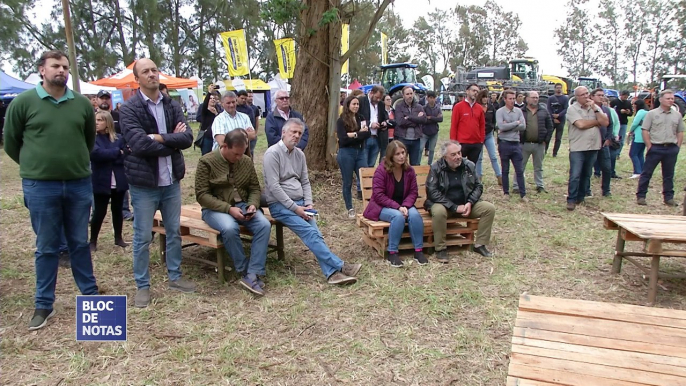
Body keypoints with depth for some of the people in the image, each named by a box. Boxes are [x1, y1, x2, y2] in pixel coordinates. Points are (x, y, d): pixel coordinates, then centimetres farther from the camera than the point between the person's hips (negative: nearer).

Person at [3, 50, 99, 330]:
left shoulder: (82, 103, 4)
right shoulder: (23, 102, -4)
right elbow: (11, 143, 5)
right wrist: (34, 166, 11)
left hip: (80, 184, 2)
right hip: (40, 187, -2)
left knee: (80, 244, 13)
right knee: (46, 248, 7)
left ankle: (90, 294, 27)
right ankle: (44, 305, 20)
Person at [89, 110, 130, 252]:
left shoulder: (119, 138, 2)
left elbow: (126, 155, -6)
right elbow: (97, 153, -22)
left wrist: (108, 156, -17)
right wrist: (118, 152, -14)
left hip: (118, 181, 3)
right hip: (101, 182, -3)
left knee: (117, 210, 14)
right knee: (99, 212, 2)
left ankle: (118, 238, 28)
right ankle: (93, 241, 15)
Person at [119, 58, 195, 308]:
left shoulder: (172, 106, 5)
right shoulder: (129, 109, -8)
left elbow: (187, 138, -6)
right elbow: (139, 144, -21)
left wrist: (159, 138, -18)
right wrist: (172, 141, -12)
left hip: (171, 180, 5)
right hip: (143, 182, -4)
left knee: (174, 232, 15)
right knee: (143, 237, 5)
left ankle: (175, 277, 30)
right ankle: (142, 286, 19)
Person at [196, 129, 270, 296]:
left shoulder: (246, 161, 4)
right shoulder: (207, 162, -9)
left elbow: (255, 188, 11)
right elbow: (202, 195, -13)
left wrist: (253, 204, -11)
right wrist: (228, 208, -22)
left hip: (242, 205, 4)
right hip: (216, 208, -4)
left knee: (264, 225, -24)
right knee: (229, 228, -36)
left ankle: (252, 275, -24)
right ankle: (244, 270, -15)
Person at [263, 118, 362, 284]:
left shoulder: (300, 154, 13)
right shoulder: (273, 153, -10)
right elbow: (273, 186, -16)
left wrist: (309, 204, -2)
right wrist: (294, 207, -17)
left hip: (300, 203, 6)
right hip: (280, 205, -6)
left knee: (316, 234, -18)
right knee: (311, 233, -22)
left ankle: (332, 272, -28)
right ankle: (340, 266, -21)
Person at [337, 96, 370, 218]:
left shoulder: (361, 118, 10)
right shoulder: (341, 121, -4)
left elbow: (368, 134, -1)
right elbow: (343, 139, -14)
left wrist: (354, 134, -14)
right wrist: (360, 134, -9)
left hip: (361, 152, 4)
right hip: (346, 153, -4)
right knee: (348, 183, 5)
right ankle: (350, 209, 15)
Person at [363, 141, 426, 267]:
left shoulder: (409, 170, -1)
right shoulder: (381, 170, -15)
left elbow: (413, 192, 0)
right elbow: (378, 195, -19)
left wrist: (405, 206, -20)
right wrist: (397, 207, -25)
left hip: (403, 205, 4)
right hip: (382, 207, -4)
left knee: (415, 215, -27)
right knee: (398, 216, -35)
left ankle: (419, 251, -17)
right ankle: (392, 253, -25)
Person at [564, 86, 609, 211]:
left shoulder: (595, 107, 10)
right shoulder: (572, 109, -5)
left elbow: (605, 122, -1)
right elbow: (581, 124, -19)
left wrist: (594, 109, -8)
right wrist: (596, 121, -3)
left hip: (593, 147, 5)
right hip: (577, 148, -5)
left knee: (586, 175, 13)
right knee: (575, 175, -9)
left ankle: (580, 198, 25)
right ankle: (571, 200, -1)